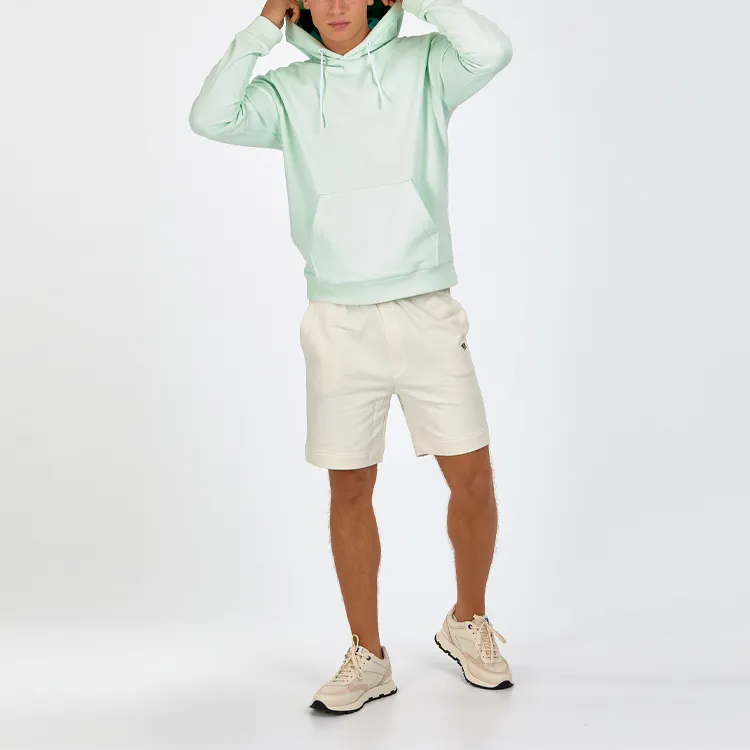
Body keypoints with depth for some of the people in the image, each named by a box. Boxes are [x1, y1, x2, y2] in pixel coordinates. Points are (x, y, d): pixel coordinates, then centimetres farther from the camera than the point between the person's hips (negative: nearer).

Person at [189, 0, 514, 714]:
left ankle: (467, 623, 25)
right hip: (339, 323, 1)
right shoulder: (289, 88, 7)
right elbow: (210, 119, -10)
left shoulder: (420, 63, 3)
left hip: (428, 312, -1)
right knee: (350, 490, 5)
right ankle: (368, 656, 20)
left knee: (473, 475, 0)